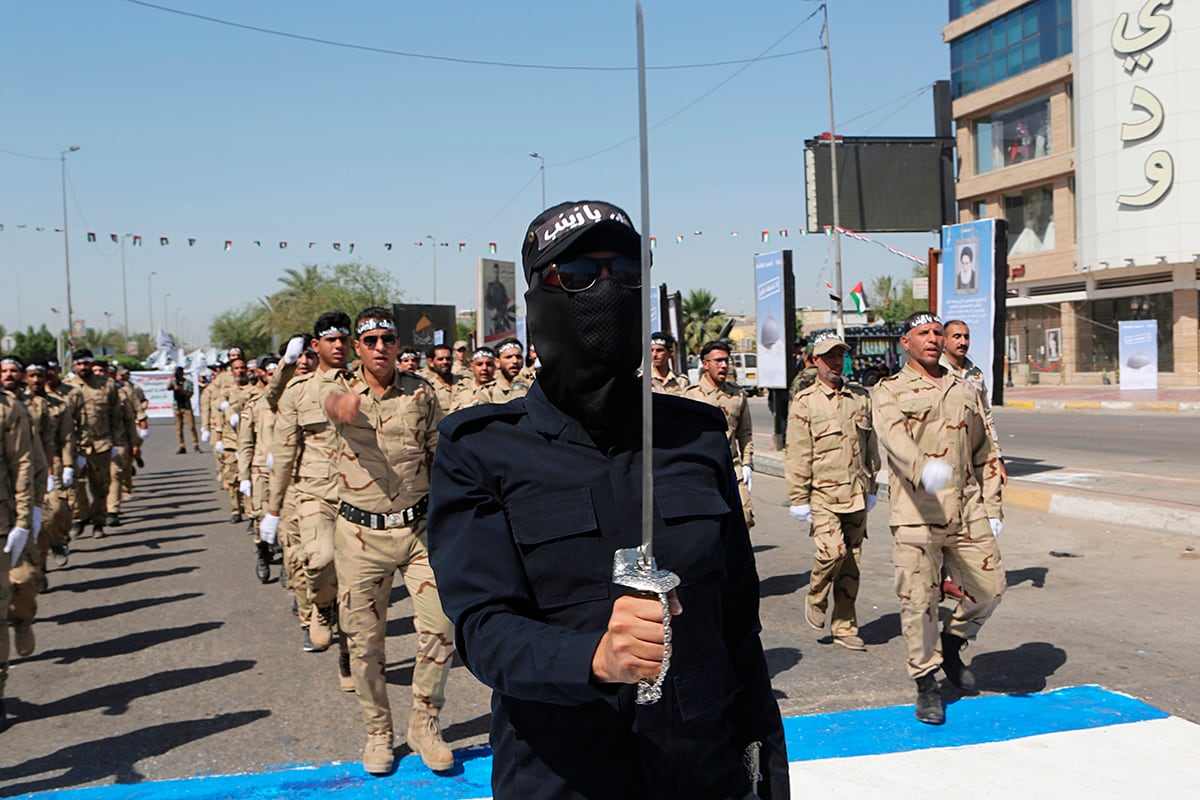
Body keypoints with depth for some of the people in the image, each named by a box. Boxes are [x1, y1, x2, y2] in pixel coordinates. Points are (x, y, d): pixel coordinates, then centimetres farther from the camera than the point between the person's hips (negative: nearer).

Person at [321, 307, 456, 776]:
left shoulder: (421, 391, 3)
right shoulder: (339, 390, -2)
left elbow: (440, 454, 10)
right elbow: (337, 406, -29)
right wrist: (344, 404, -54)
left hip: (419, 527, 1)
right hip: (360, 533, -1)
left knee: (440, 626, -5)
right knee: (364, 639, 6)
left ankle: (424, 723, 16)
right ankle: (378, 733, 25)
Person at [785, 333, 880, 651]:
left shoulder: (861, 397, 11)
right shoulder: (804, 402, -3)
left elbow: (871, 446, 18)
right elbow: (797, 455, -5)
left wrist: (871, 488, 17)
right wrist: (799, 499, -7)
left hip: (856, 496, 4)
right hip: (823, 496, -4)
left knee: (851, 563, 7)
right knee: (832, 551, -19)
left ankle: (844, 627, 19)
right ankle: (815, 600, 10)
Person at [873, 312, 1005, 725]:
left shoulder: (965, 391, 18)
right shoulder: (890, 391, 2)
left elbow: (985, 454, 22)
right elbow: (893, 435, -20)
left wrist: (992, 508, 16)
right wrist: (922, 468, -40)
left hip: (967, 512, 5)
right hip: (916, 514, -4)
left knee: (989, 588, 3)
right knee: (919, 601, -1)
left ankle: (952, 641, 31)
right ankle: (926, 684, 15)